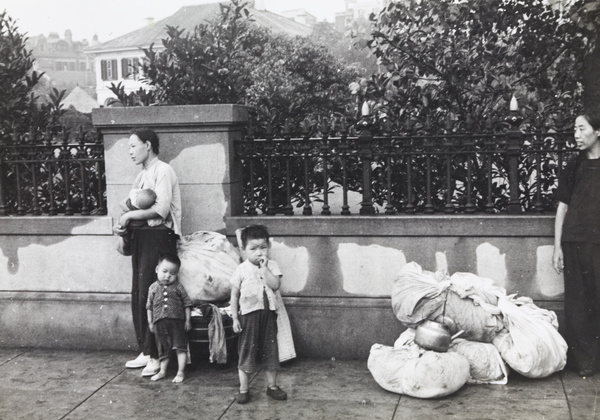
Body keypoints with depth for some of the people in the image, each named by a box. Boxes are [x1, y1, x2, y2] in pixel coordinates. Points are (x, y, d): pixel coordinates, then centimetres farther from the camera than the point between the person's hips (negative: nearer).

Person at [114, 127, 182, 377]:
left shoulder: (163, 171, -6)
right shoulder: (142, 175, 19)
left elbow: (161, 209, -17)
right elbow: (137, 208, 16)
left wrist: (130, 215, -10)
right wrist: (123, 223, -3)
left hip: (158, 236, -8)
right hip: (140, 237, 8)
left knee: (150, 296, -9)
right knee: (138, 296, 7)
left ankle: (156, 356, -2)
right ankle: (145, 351, 16)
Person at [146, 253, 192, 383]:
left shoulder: (178, 287, -2)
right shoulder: (153, 288, 3)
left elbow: (187, 303, 1)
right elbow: (149, 306, 10)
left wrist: (188, 320, -1)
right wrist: (150, 322, 9)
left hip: (177, 321, -2)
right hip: (160, 323, 2)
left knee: (180, 347, 0)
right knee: (163, 349, 13)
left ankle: (181, 372, 9)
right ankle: (162, 371, 26)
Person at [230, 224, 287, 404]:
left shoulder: (271, 266, 1)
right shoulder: (241, 270, -4)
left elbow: (275, 285, -16)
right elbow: (234, 296, -1)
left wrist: (264, 268, -17)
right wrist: (235, 318, -5)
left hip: (268, 314, 2)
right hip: (249, 315, -2)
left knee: (270, 350, 10)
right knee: (246, 351, 4)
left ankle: (272, 385, 25)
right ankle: (243, 388, 14)